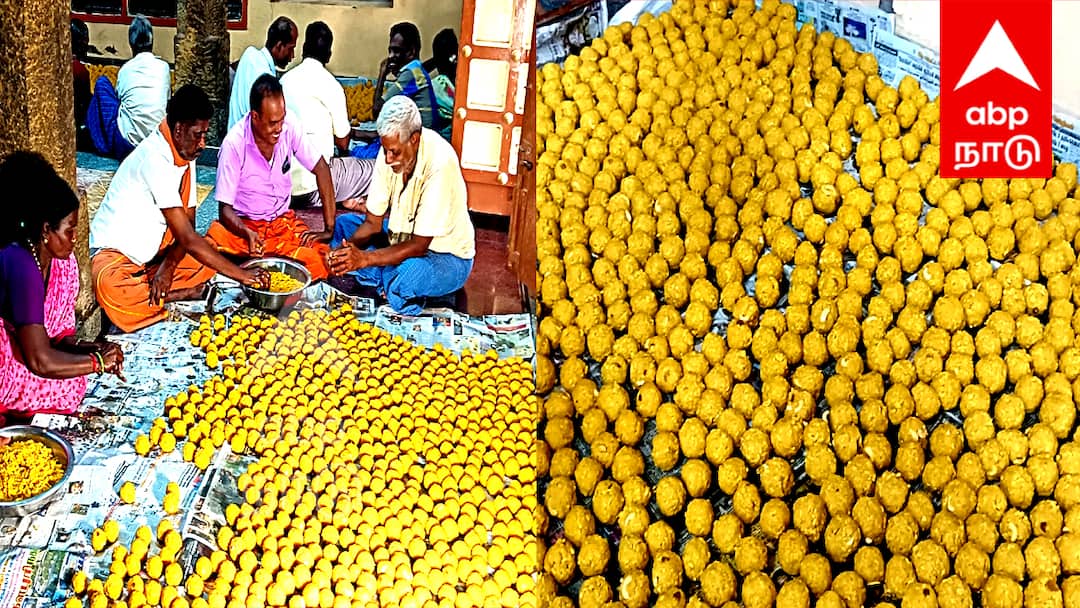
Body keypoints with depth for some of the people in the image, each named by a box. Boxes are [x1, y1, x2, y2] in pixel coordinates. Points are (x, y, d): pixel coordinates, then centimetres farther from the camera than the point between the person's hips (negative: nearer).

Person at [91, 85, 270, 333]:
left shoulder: (186, 154, -1)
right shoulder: (155, 159, -27)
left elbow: (188, 225, -2)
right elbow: (187, 238, -30)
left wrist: (168, 266, -21)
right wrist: (240, 274, -29)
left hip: (152, 254, 8)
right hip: (114, 254, -8)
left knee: (212, 255, -6)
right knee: (109, 286, -40)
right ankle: (185, 294, -19)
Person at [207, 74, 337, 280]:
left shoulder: (289, 127, -11)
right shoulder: (233, 145, -19)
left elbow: (320, 168, -1)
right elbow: (225, 209, -16)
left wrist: (330, 228, -6)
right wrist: (247, 233, -38)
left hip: (283, 222, 3)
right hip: (242, 223, -3)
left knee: (320, 261, -25)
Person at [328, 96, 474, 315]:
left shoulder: (440, 163, -31)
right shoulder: (390, 150, -11)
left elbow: (419, 245, -28)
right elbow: (373, 222, -5)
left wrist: (364, 258, -35)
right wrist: (349, 248, -25)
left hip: (447, 257, -7)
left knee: (407, 275, -36)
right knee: (343, 224, 0)